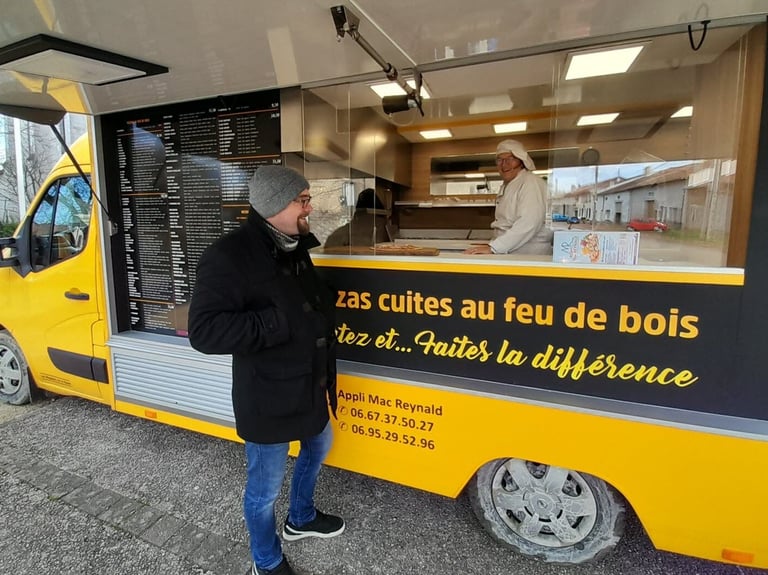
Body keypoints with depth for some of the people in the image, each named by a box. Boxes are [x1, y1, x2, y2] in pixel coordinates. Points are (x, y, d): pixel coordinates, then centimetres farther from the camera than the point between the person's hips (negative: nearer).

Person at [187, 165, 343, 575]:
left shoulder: (294, 248, 5)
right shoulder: (230, 254, -23)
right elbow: (203, 331, -29)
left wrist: (324, 303, 3)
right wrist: (279, 323, -32)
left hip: (310, 386, 9)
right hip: (268, 398, -9)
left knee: (317, 448, 29)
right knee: (265, 486, 11)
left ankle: (300, 519, 56)